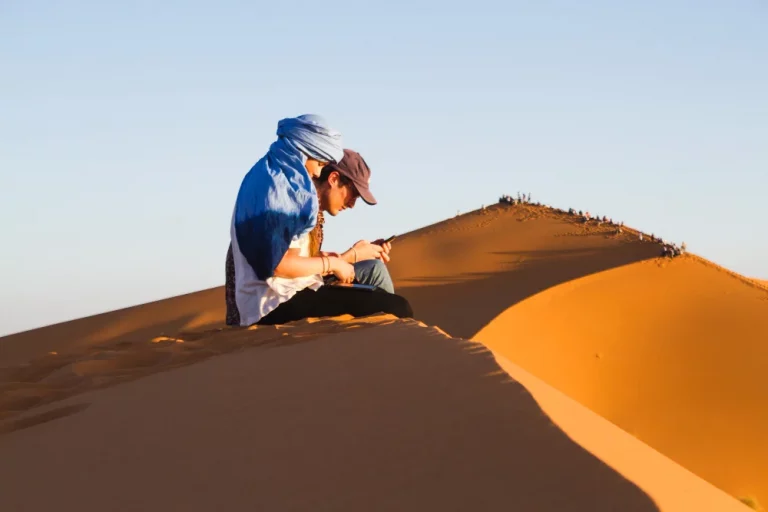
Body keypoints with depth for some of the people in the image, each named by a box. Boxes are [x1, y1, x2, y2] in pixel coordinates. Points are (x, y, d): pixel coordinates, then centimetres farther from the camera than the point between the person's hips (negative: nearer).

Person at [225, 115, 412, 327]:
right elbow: (279, 263, -20)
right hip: (276, 304, -11)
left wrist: (332, 260, 11)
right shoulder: (272, 186, -13)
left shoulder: (275, 179, 17)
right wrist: (331, 263, -6)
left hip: (278, 297, 11)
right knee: (396, 309, -19)